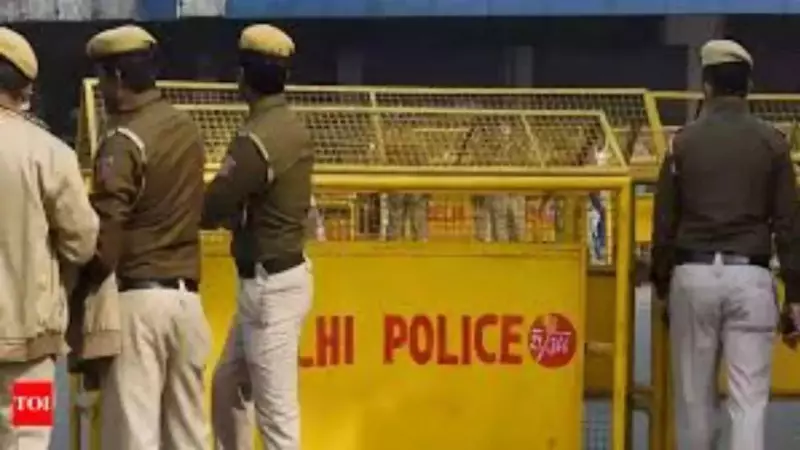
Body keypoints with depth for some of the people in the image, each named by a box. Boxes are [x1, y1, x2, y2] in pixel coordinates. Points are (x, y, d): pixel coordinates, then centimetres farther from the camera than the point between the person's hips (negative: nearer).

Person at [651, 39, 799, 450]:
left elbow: (664, 221, 5)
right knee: (749, 397, -1)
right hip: (750, 276, -1)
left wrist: (661, 284, 14)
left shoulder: (684, 141, 3)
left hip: (693, 274, 1)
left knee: (694, 395, 12)